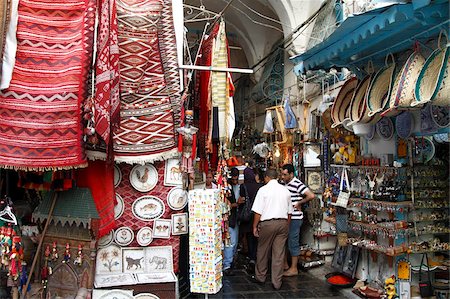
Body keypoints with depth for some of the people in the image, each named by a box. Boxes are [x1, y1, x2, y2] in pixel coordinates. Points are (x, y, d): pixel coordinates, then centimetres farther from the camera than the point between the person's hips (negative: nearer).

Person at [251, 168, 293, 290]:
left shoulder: (263, 190, -7)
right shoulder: (286, 191, 7)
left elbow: (258, 212, -9)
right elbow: (289, 212, 11)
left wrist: (255, 226, -1)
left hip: (267, 223, -4)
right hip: (283, 223, 4)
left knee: (263, 251, 12)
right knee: (279, 253, 6)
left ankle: (260, 277, 25)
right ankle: (277, 282, 11)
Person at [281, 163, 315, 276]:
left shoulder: (297, 184, -17)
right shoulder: (285, 184, 9)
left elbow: (311, 195, -25)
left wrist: (299, 203, -16)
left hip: (294, 218, -9)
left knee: (293, 243, 0)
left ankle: (294, 268, 10)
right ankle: (285, 264, 30)